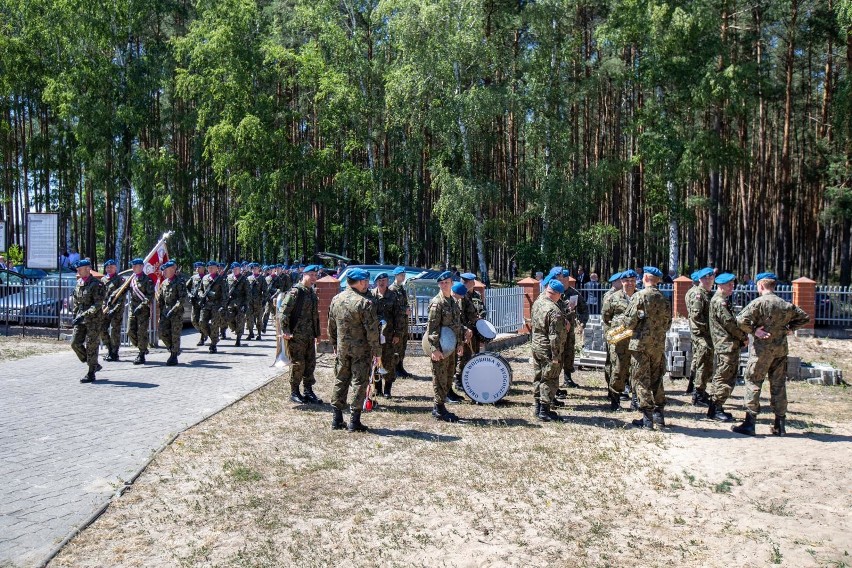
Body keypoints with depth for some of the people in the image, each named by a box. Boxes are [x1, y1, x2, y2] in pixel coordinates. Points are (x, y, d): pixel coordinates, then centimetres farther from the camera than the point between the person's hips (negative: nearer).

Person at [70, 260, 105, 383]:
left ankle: (91, 374, 6)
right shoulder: (78, 283, 11)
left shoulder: (96, 284, -13)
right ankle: (94, 365, 18)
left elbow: (98, 304, -20)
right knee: (75, 343, 2)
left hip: (93, 319, -7)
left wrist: (84, 315, -26)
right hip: (81, 319, 7)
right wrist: (75, 316, 16)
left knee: (91, 346, -3)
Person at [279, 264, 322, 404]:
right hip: (296, 335, -8)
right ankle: (294, 392, 12)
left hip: (310, 336, 8)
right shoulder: (295, 291, -11)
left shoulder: (312, 293, 15)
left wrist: (317, 333, 22)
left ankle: (308, 391, 21)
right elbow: (283, 311, -17)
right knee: (298, 364, -1)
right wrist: (285, 330, -22)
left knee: (310, 363, 11)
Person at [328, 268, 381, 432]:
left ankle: (336, 419, 20)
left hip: (341, 349, 6)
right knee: (359, 383, 2)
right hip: (361, 350, -6)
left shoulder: (336, 300, 5)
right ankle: (354, 421, 5)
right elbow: (372, 330, -16)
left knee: (340, 382, 14)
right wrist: (377, 352, -9)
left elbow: (331, 326, 13)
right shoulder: (365, 303, -16)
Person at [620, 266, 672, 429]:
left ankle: (647, 418, 1)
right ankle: (658, 414, 22)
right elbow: (667, 323, 13)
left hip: (640, 343, -6)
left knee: (641, 380, 1)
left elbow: (629, 321, -14)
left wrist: (623, 320, 7)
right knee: (656, 379, 17)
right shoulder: (664, 299, 6)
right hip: (659, 344, 6)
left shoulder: (639, 296, -12)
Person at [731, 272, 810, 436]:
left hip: (762, 348, -5)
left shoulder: (758, 302, -11)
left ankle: (749, 423, -1)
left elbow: (741, 320, -22)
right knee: (778, 385, 12)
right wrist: (789, 328, 12)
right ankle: (780, 425, 17)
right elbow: (804, 317, 18)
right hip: (781, 349, 5)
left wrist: (753, 330, -9)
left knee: (753, 382, 1)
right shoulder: (786, 305, 7)